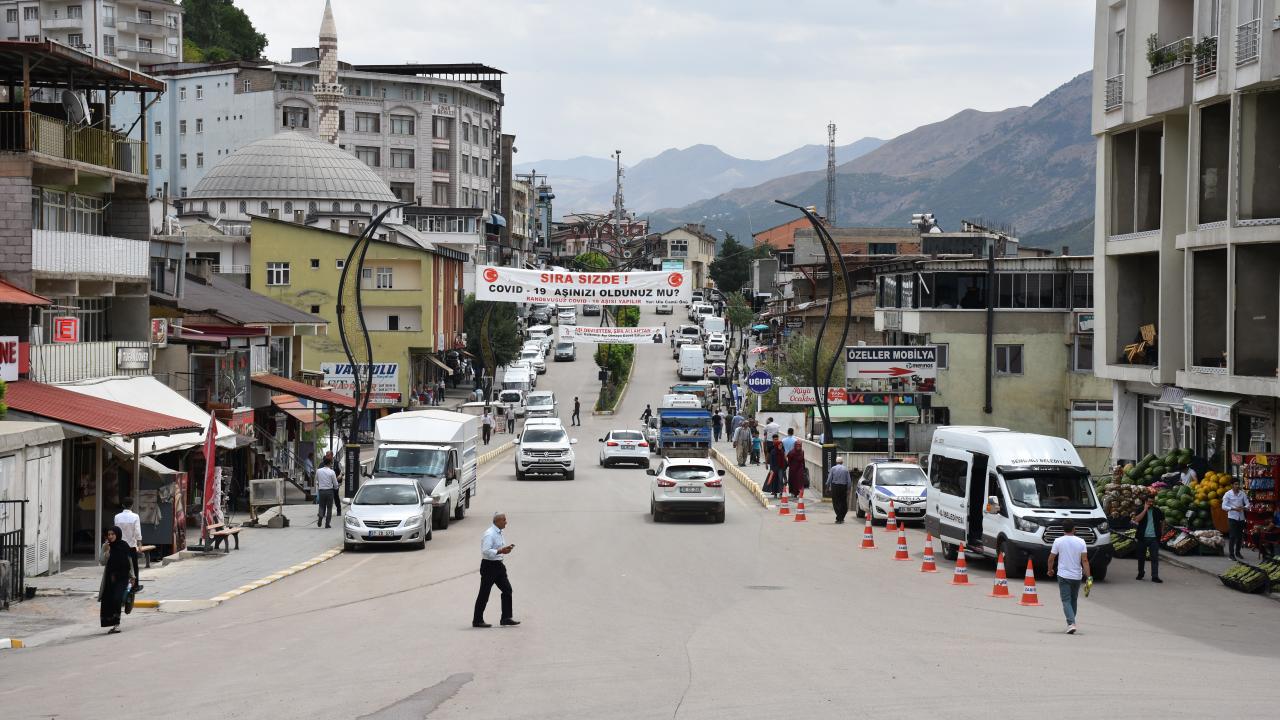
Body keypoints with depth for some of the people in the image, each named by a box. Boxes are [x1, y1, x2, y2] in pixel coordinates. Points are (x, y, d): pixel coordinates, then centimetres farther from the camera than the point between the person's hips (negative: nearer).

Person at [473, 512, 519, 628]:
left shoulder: (499, 533, 12)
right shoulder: (489, 534, -18)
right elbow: (486, 551, -25)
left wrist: (506, 549, 6)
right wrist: (500, 551, -27)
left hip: (498, 566, 9)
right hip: (489, 565, -9)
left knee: (507, 589, 4)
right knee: (484, 594, -1)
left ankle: (506, 618, 8)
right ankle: (477, 621, 8)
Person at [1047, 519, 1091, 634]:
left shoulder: (1058, 542, -6)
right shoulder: (1081, 542, -3)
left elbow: (1051, 558, -1)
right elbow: (1085, 560, -8)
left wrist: (1050, 570, 17)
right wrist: (1089, 576, -7)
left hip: (1063, 576, -2)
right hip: (1077, 576, 2)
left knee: (1066, 601, -3)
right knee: (1073, 600, 19)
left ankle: (1071, 623, -21)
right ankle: (1071, 623, 27)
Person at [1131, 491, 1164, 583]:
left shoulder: (1157, 511, 8)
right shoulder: (1140, 510, 2)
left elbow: (1162, 521, 24)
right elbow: (1137, 519, -16)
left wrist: (1162, 531, 12)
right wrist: (1145, 509, -16)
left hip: (1154, 537, 0)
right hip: (1143, 537, 0)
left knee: (1155, 557, -7)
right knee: (1141, 556, 10)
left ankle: (1155, 576, -8)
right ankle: (1141, 573, 29)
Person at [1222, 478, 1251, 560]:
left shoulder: (1242, 494, 4)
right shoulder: (1228, 494, -6)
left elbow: (1248, 504, 5)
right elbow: (1224, 506, -10)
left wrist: (1243, 507, -17)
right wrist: (1234, 508, -21)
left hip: (1241, 517, 4)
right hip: (1232, 517, -4)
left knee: (1240, 536, 10)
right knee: (1232, 536, -7)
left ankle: (1237, 552, 24)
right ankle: (1231, 554, -2)